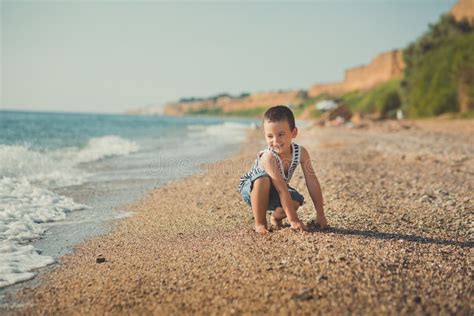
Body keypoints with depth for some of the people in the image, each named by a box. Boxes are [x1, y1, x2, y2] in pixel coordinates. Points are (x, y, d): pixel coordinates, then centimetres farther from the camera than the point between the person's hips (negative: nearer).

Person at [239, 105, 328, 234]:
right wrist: (293, 220, -36)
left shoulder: (301, 152, -21)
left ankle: (276, 216, 8)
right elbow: (282, 190, -37)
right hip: (251, 188, -4)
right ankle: (260, 223, -20)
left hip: (272, 193, 4)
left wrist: (320, 214, -15)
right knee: (264, 179, -38)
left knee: (296, 201, -26)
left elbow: (312, 182, -16)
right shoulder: (268, 157, -36)